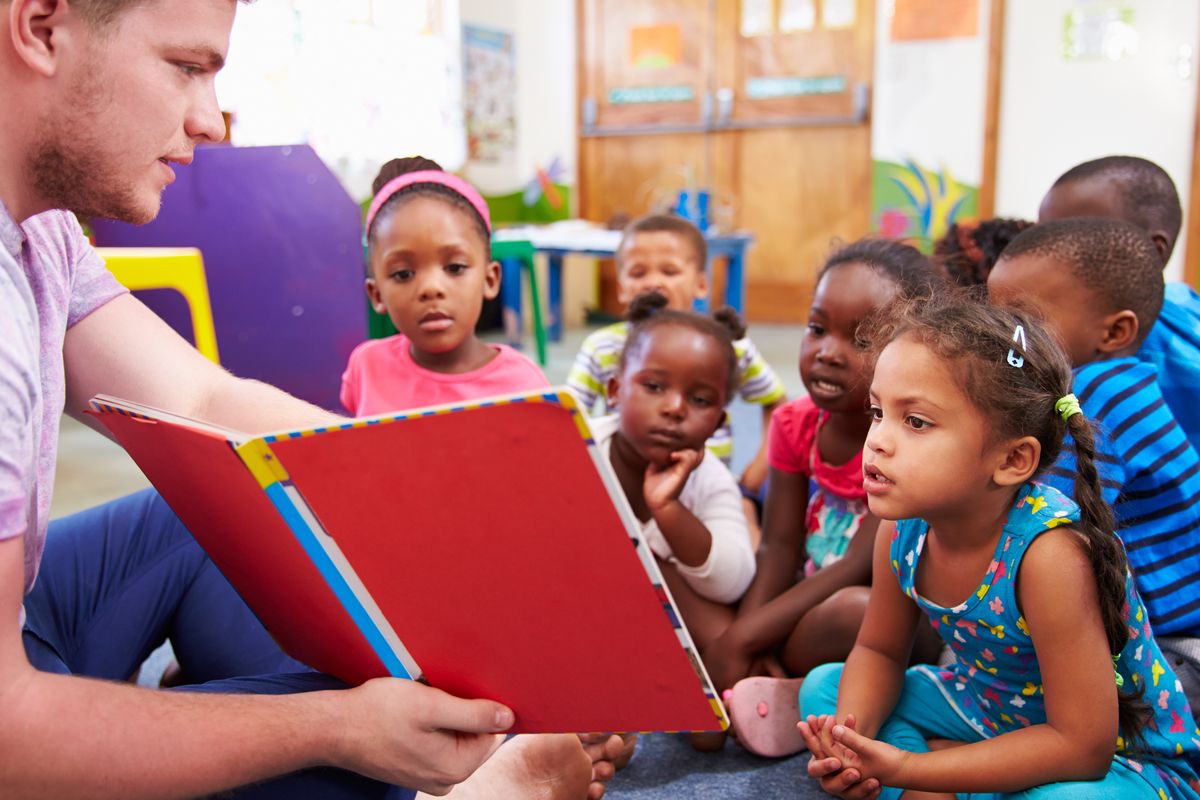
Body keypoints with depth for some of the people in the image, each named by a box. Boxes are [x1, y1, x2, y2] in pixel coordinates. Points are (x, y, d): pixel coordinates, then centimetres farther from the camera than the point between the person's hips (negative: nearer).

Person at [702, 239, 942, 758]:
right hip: (809, 601, 6)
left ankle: (787, 700, -12)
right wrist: (744, 637, -23)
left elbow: (862, 567, -24)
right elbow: (779, 547, -5)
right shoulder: (796, 424, -1)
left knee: (850, 612, -38)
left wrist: (742, 641, -27)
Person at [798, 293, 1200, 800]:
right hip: (991, 710, 6)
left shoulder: (1047, 554, -35)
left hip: (1117, 759, -6)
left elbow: (1082, 746, -30)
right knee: (823, 686, -2)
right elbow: (879, 651, 1)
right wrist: (850, 736, -22)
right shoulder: (902, 527, -15)